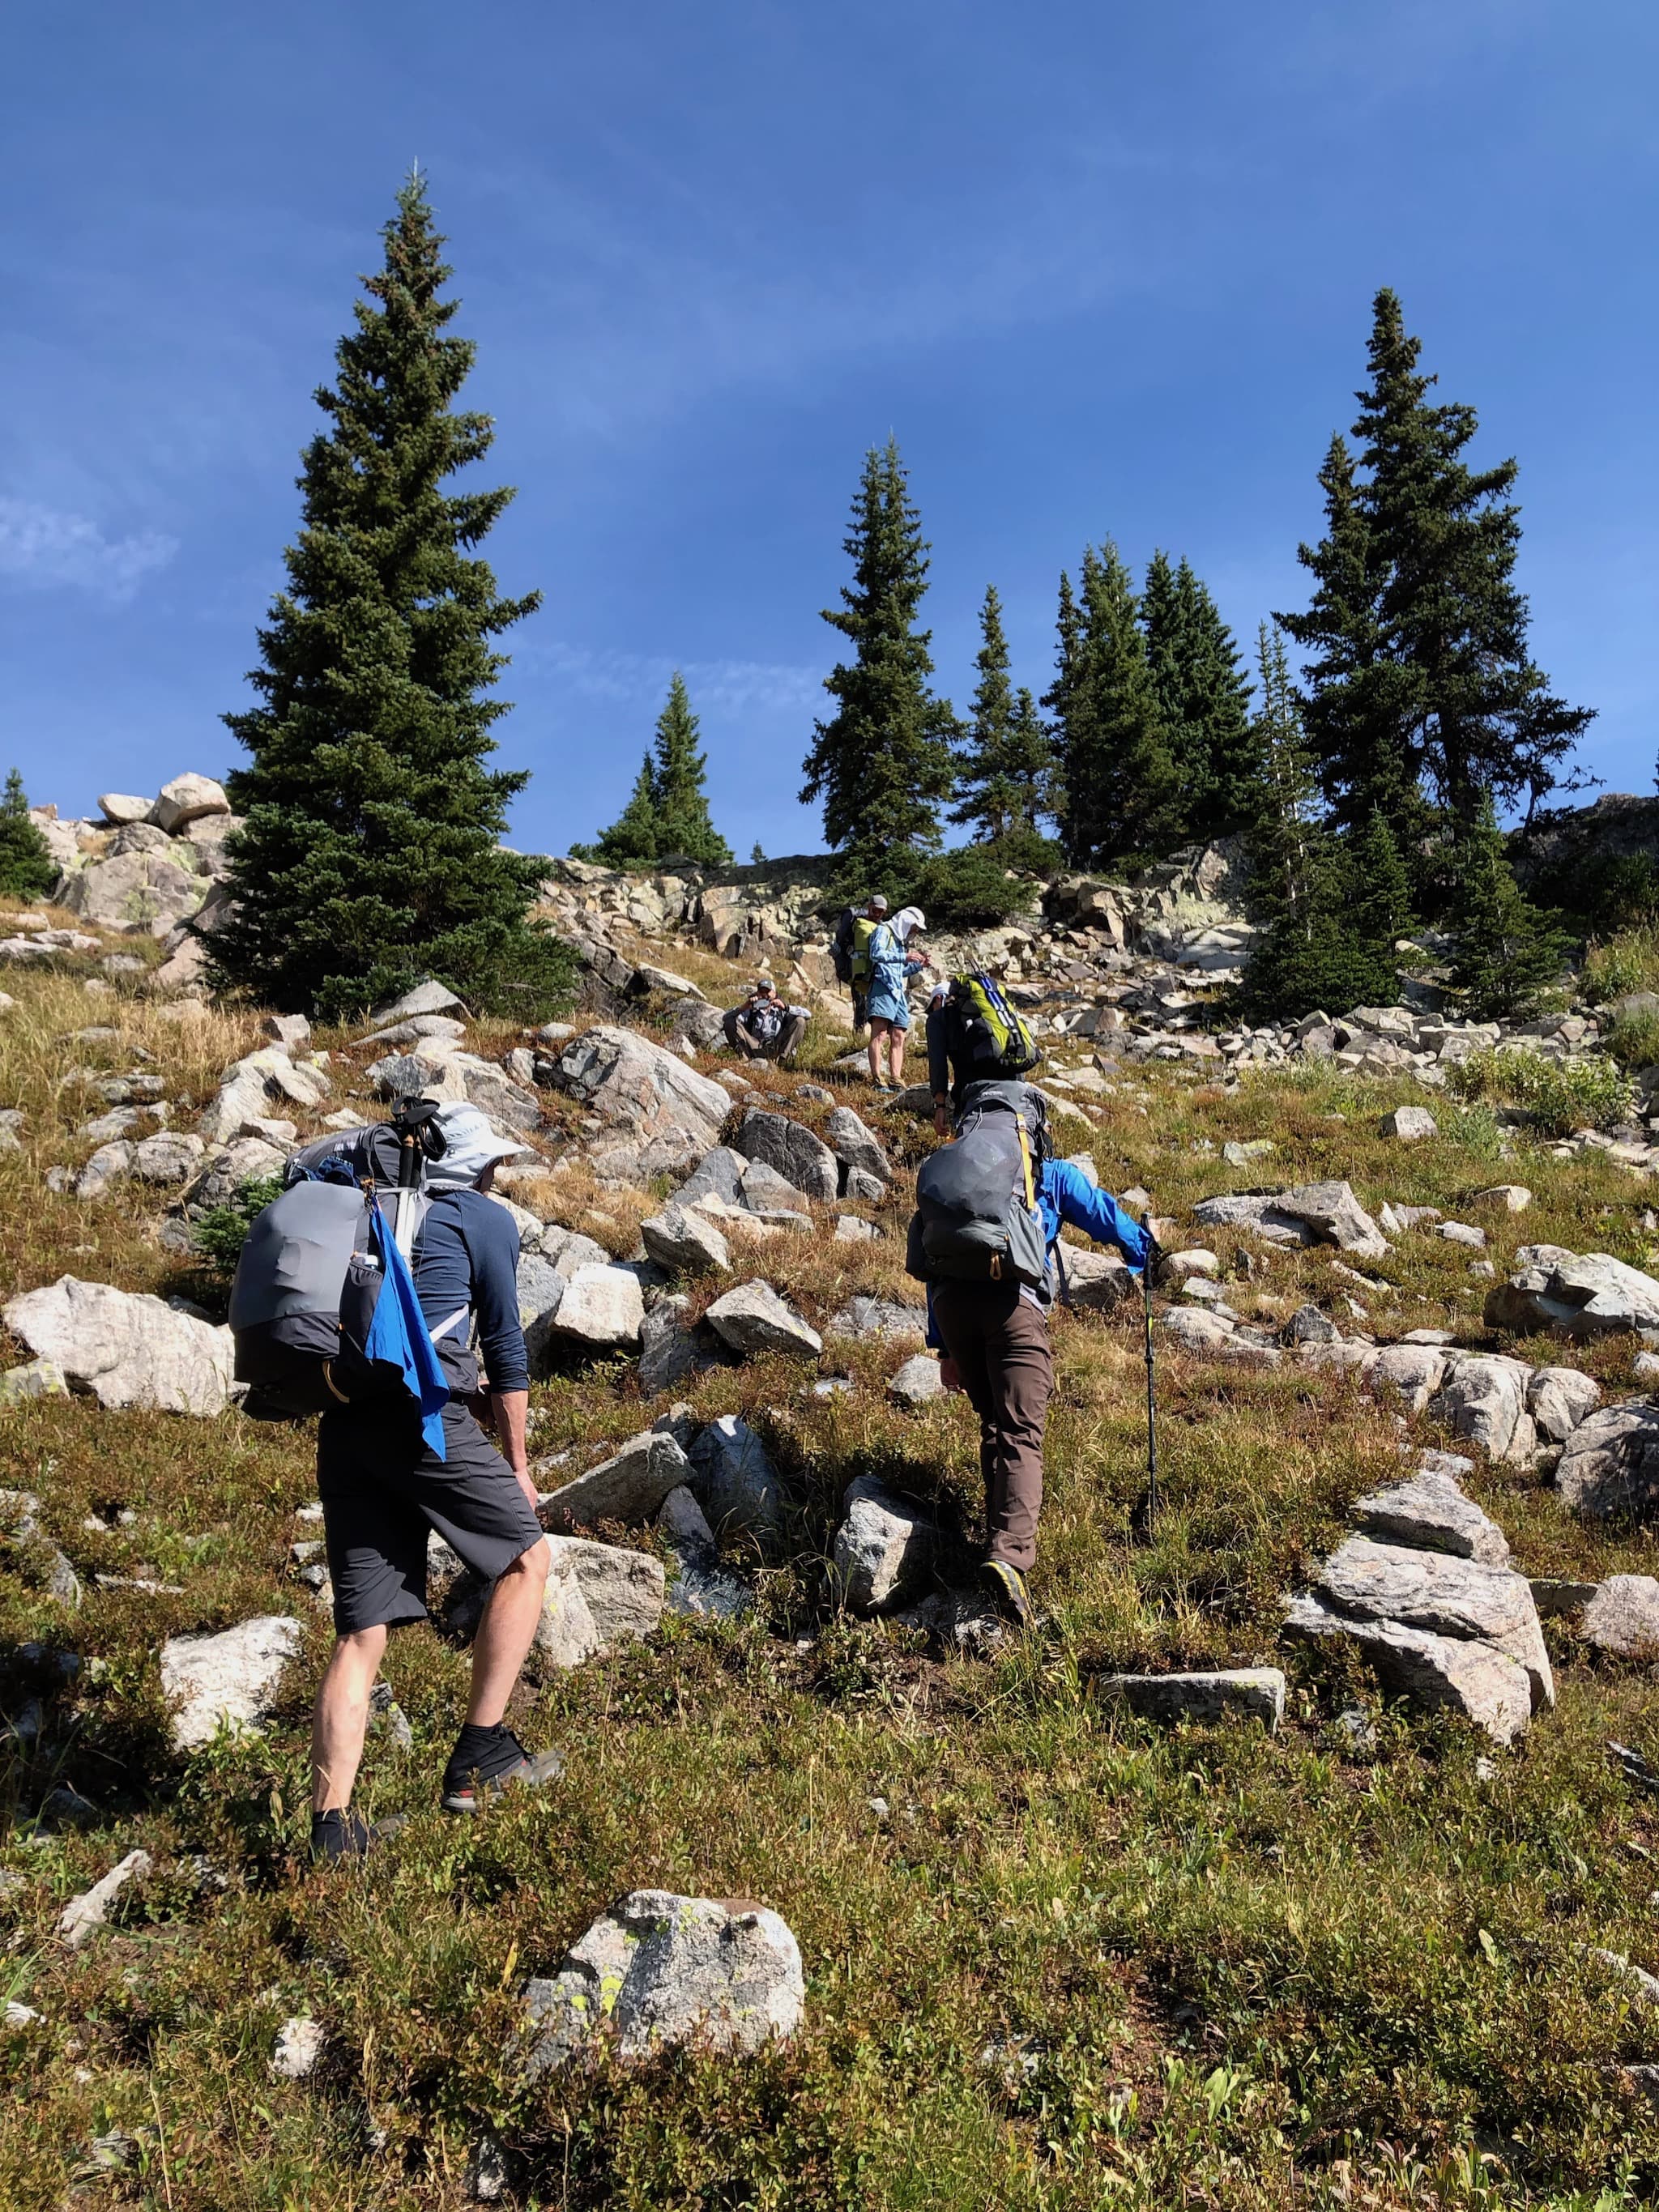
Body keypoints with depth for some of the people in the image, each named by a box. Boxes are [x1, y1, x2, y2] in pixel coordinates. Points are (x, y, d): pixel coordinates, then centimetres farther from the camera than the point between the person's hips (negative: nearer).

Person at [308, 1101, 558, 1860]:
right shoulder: (486, 1218, 7)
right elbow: (505, 1344, 7)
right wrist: (517, 1463, 14)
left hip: (344, 1424, 6)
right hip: (424, 1418, -6)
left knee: (360, 1634, 10)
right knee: (524, 1560, 13)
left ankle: (330, 1825, 5)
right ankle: (479, 1755, 11)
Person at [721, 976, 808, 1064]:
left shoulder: (781, 1010, 15)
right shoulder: (751, 1012, 17)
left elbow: (807, 1014, 2)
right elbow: (726, 1017, 6)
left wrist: (785, 1008, -11)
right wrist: (744, 1007, -8)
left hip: (777, 1049, -1)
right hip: (755, 1049, 1)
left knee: (800, 1021, -14)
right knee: (729, 1022, -9)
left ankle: (783, 1059, -24)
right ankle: (745, 1058, -26)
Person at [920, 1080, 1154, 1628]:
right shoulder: (1053, 1175, 20)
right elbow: (1107, 1218, 26)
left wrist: (944, 1347, 28)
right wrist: (1147, 1252, 49)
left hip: (951, 1300, 4)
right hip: (1012, 1301, -4)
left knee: (993, 1423, 22)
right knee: (1020, 1434, -9)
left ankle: (1003, 1527, 24)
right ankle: (1008, 1554, -27)